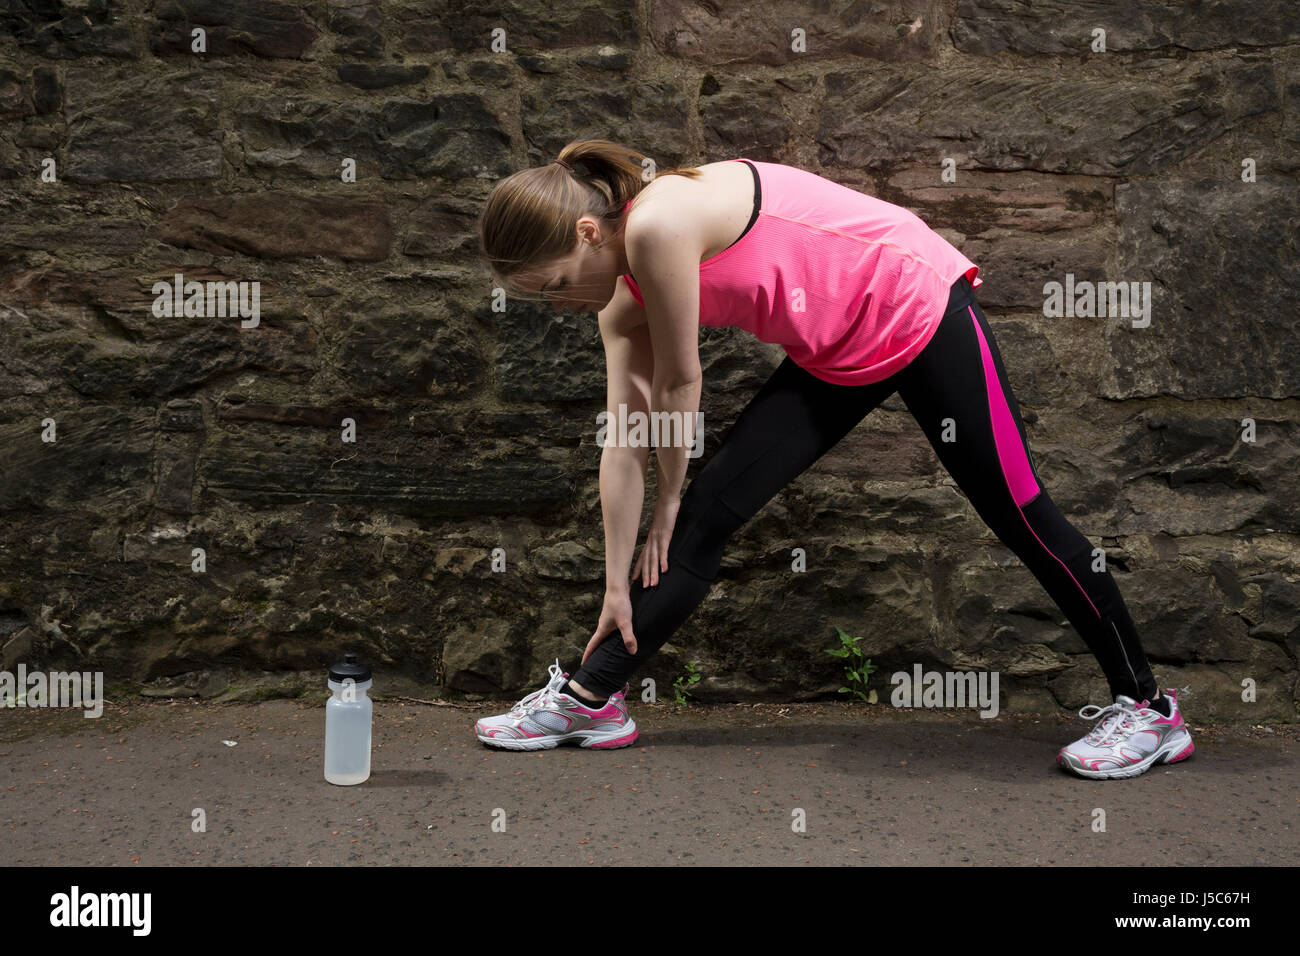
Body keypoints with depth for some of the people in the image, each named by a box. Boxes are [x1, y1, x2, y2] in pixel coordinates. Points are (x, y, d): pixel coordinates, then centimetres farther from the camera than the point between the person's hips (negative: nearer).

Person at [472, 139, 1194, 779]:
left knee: (1020, 513, -1)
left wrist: (669, 500, -3)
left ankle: (1147, 707, 14)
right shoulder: (625, 301, 0)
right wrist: (619, 587, 2)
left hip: (918, 307, -8)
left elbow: (679, 383, -19)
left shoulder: (659, 224, -27)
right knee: (711, 510, 2)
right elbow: (624, 443, 0)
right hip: (837, 354, 8)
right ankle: (591, 698, 10)